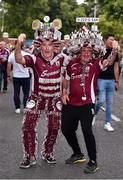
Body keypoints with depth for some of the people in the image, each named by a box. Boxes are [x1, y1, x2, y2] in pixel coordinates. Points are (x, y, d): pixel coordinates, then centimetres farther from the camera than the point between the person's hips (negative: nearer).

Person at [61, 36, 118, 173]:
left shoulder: (96, 64, -4)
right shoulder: (72, 63, 5)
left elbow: (109, 62, -23)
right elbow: (66, 78, 18)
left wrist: (114, 50, -39)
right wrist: (64, 92, 6)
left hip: (86, 104, -5)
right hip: (70, 103, 5)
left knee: (87, 131, -11)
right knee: (66, 129, 15)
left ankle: (93, 162, 6)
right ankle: (78, 154, 37)